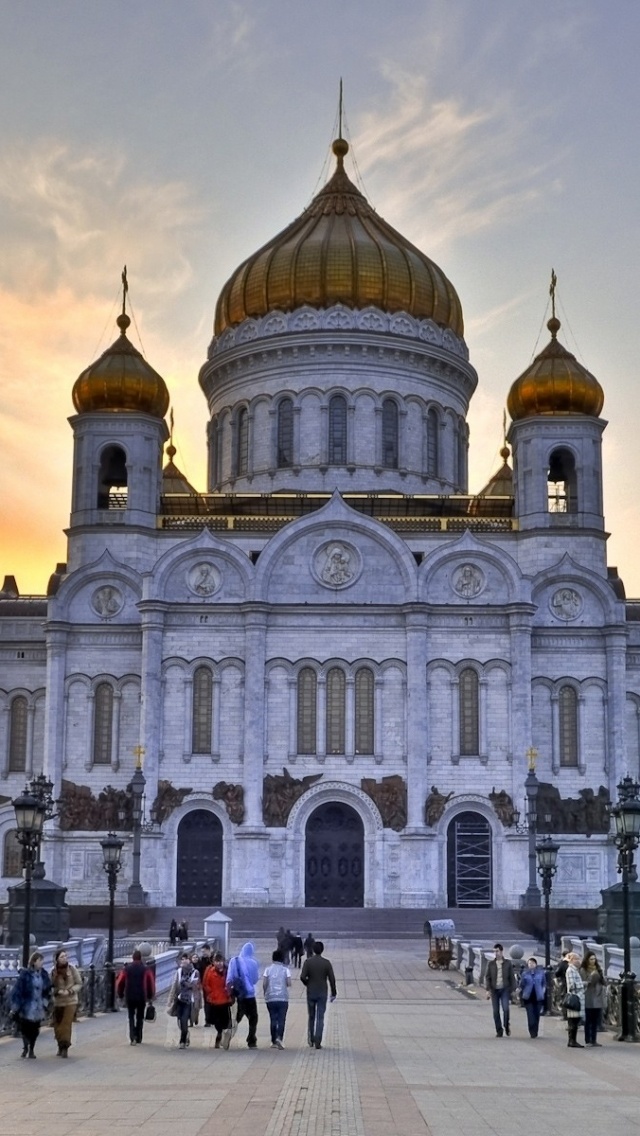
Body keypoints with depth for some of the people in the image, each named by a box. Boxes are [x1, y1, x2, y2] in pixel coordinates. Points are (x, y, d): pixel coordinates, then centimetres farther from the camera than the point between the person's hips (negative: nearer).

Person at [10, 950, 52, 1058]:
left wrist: (45, 1003, 8)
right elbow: (17, 990, -11)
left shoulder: (43, 974, 3)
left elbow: (47, 990, 14)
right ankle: (25, 1048, 23)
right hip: (26, 1007, -4)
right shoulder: (25, 974, -12)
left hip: (38, 1008, 4)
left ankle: (31, 1050, 24)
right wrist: (16, 1006, -13)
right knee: (25, 1028, 2)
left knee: (34, 1029, 9)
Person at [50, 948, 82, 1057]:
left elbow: (79, 984, -2)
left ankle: (65, 1048, 0)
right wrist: (58, 991, -18)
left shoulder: (72, 968, -8)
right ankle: (61, 1046, 27)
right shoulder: (54, 970, -6)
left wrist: (70, 991, -17)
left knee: (66, 1024, -9)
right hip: (58, 1002, 2)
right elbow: (51, 986, 1)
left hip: (71, 1001, -2)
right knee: (57, 1025, 7)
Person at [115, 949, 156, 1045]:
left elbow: (119, 982, 1)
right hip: (142, 997, 0)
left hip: (129, 997, 0)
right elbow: (151, 984, -1)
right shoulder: (146, 969, -2)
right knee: (140, 1017, 12)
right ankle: (138, 1039, 12)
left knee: (131, 1016, 10)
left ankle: (132, 1037, -8)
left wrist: (120, 995, 13)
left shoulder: (126, 969, 0)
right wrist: (150, 996, 11)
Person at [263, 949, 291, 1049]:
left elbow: (264, 984, -4)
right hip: (283, 998, -2)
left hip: (270, 998, 2)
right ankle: (279, 1038, -22)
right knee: (281, 1019, -1)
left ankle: (274, 1041, 12)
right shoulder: (285, 969, 1)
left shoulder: (268, 969, 3)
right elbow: (289, 983, -5)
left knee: (273, 1020, 10)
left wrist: (265, 994, 12)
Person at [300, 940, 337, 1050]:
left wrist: (308, 984, 8)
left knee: (311, 1017, 16)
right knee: (320, 1018, 1)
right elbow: (332, 979, -6)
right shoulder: (326, 963, -5)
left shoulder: (308, 962, -6)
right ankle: (318, 1042, -6)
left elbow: (302, 977, -13)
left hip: (311, 992, 1)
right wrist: (333, 993, 3)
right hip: (322, 993, -1)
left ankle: (311, 1040, 23)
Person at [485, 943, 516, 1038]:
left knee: (505, 1009, -16)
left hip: (505, 989, -2)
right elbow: (488, 977, 6)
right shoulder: (491, 964, 6)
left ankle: (507, 1026, 6)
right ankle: (499, 1031, 11)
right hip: (494, 990, 2)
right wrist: (488, 989, -4)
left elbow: (512, 977, 6)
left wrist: (512, 990, 1)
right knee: (496, 1011, 1)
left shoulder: (508, 963, 3)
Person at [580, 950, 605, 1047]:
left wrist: (604, 991, 3)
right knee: (588, 1020, -2)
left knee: (596, 1020, 7)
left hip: (598, 998, 5)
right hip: (589, 999, -5)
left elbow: (603, 981, 16)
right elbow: (583, 983, -12)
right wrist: (591, 975, -19)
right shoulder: (583, 970, -3)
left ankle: (594, 1040, 14)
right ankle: (588, 1041, 2)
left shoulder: (598, 969, 13)